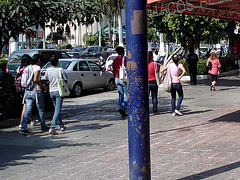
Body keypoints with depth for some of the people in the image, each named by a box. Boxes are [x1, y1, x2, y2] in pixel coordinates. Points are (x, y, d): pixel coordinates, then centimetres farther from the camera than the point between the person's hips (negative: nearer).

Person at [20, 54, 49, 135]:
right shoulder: (37, 67, -11)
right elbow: (35, 79, -22)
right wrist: (43, 86, -11)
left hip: (27, 91, 6)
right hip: (36, 91, -6)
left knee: (28, 110, 3)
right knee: (41, 110, 10)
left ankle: (23, 128, -7)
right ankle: (43, 127, 23)